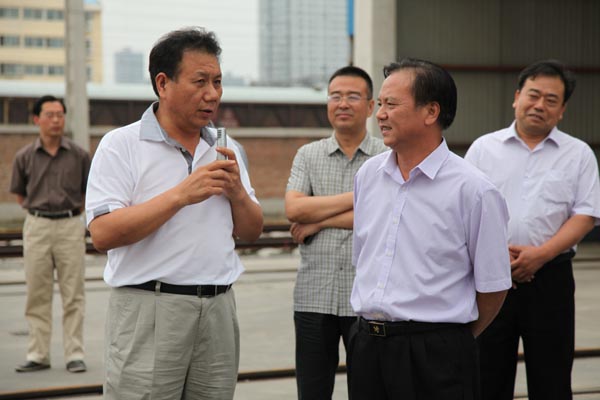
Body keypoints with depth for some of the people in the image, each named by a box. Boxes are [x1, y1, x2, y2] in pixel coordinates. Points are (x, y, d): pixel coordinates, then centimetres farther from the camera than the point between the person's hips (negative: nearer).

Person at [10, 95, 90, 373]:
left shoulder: (78, 155, 1)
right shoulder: (25, 157, 3)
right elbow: (19, 194, 14)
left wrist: (72, 210, 6)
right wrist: (38, 209, 5)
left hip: (70, 227, -1)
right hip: (36, 227, 1)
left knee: (73, 293, 0)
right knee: (37, 294, 4)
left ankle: (75, 354, 6)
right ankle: (38, 355, 11)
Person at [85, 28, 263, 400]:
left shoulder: (225, 150, 14)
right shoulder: (121, 145, -4)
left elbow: (252, 232, 16)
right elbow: (103, 233, -15)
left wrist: (237, 191, -4)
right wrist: (181, 195, -18)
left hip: (218, 309, 5)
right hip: (148, 310, -5)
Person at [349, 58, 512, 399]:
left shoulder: (472, 189, -10)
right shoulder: (368, 175, 7)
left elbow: (493, 285, -4)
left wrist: (454, 341, 6)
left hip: (435, 356, -5)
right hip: (367, 347, 5)